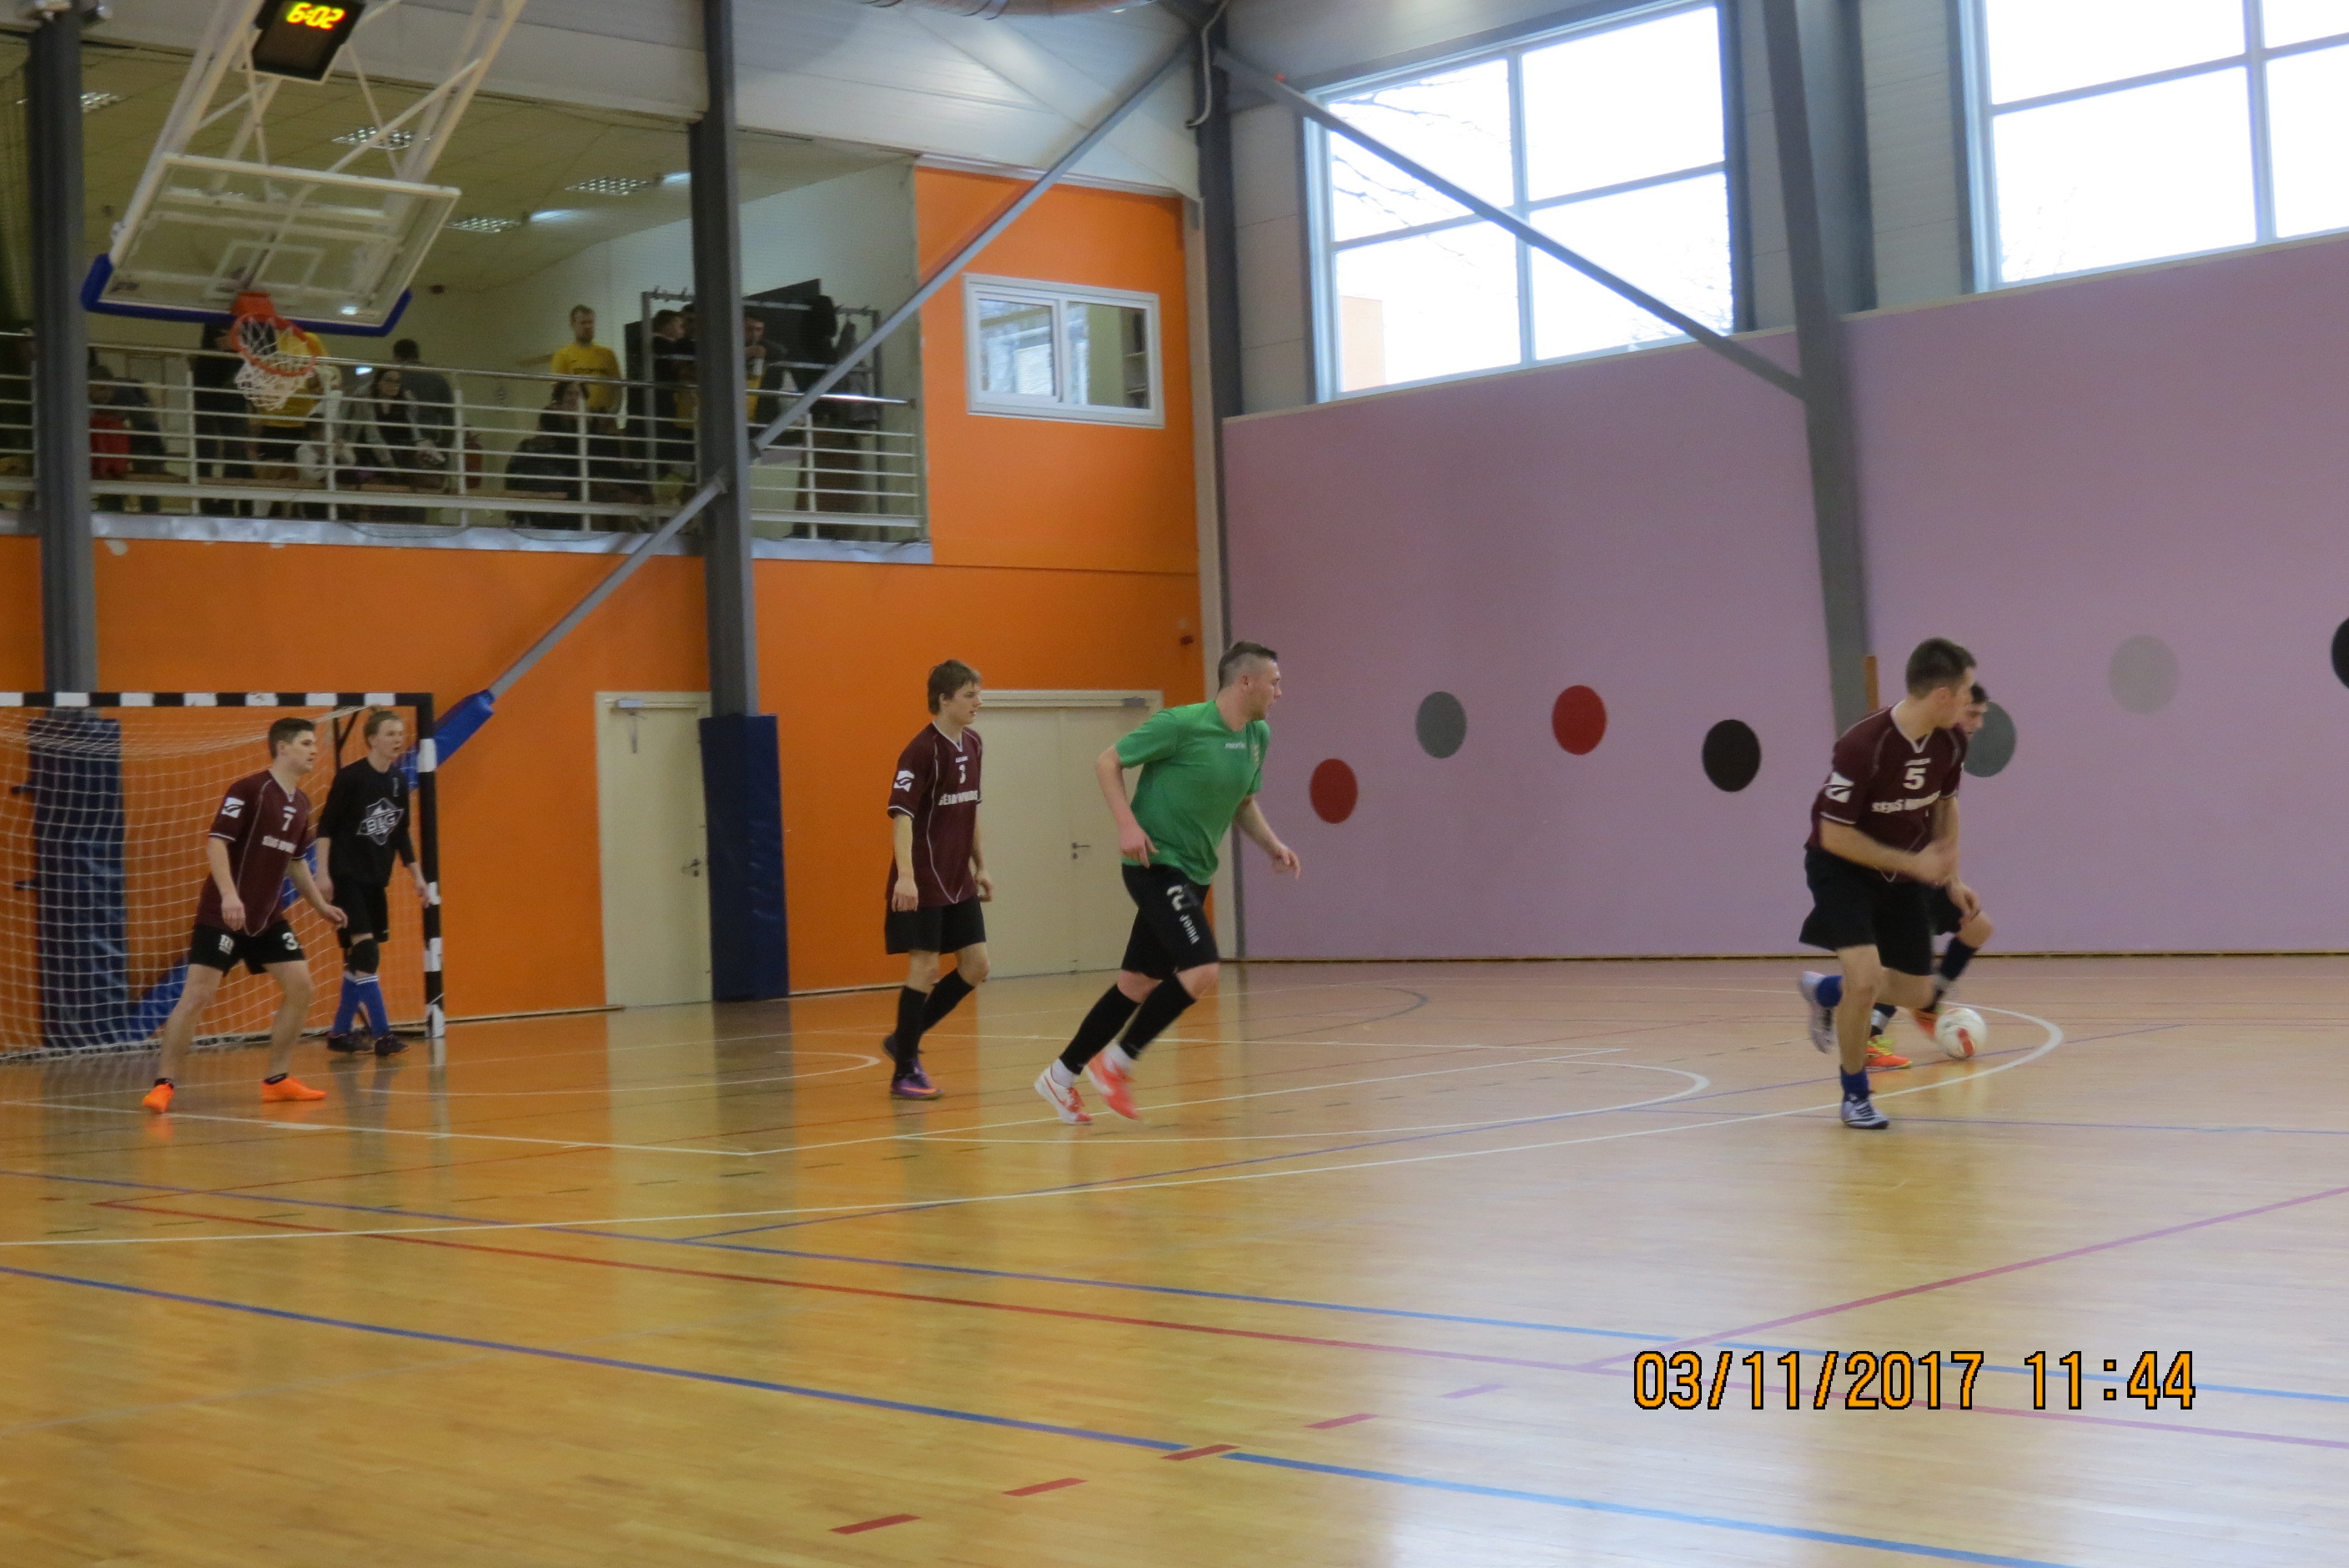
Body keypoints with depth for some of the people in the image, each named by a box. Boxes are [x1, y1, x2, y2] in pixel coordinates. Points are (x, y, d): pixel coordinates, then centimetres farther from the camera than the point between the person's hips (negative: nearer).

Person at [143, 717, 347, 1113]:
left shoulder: (301, 803, 11)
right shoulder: (249, 789, -12)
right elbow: (216, 843, -18)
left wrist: (320, 905, 21)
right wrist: (229, 894, -29)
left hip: (267, 917, 8)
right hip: (223, 914, -7)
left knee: (300, 986, 0)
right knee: (197, 995, -12)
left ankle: (277, 1080, 10)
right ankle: (164, 1084, -3)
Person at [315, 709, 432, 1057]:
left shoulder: (399, 781, 7)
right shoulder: (350, 777, -11)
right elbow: (326, 827, -10)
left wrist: (417, 875, 14)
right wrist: (324, 873, -15)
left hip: (376, 881, 7)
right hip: (347, 877, -7)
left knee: (360, 961, 10)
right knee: (365, 953, -13)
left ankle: (340, 1033, 19)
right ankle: (382, 1034, -13)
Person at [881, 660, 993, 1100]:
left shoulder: (972, 745, 8)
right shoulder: (921, 751, -16)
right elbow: (901, 814, -24)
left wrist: (981, 866, 19)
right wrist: (905, 875, -34)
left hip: (959, 882, 8)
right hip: (921, 884, -8)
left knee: (976, 967, 5)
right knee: (925, 968, -5)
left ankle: (905, 1039, 19)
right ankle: (904, 1072, 6)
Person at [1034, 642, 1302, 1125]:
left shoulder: (1258, 736, 7)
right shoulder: (1181, 724, -16)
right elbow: (1107, 762, -9)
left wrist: (1273, 845, 7)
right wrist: (1127, 823, -20)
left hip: (1193, 876, 8)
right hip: (1157, 864, -8)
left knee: (1138, 985, 11)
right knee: (1202, 969, -20)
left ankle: (1061, 1076, 23)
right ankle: (1117, 1061, -5)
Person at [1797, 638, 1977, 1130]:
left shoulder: (1949, 743, -11)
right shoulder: (1862, 746, -31)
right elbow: (1834, 836, -26)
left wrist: (1951, 874, 7)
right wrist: (1912, 863, -25)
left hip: (1905, 870, 6)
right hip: (1843, 868, -6)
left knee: (1916, 993, 8)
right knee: (1865, 978, -23)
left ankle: (1827, 991, 38)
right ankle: (1855, 1094, 0)